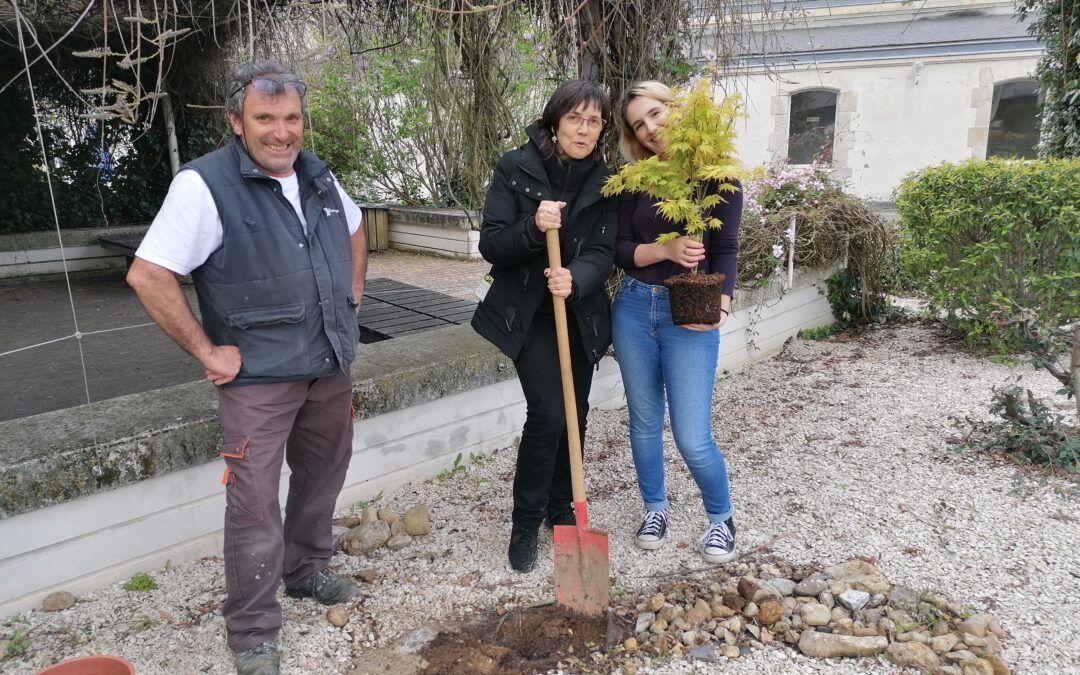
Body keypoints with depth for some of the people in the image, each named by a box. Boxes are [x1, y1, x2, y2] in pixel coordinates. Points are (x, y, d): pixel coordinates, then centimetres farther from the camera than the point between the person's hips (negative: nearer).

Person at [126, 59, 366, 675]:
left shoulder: (318, 175, 4)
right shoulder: (205, 185, -16)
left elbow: (354, 231, 24)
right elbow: (148, 276, -18)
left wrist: (353, 296, 14)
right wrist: (208, 351, -16)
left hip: (330, 367, 7)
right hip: (260, 377, -6)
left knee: (322, 479, 20)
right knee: (255, 507, 0)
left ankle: (307, 571, 43)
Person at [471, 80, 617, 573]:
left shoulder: (604, 183, 1)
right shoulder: (516, 168, -8)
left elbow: (602, 254, -9)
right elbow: (490, 245, -11)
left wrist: (574, 279, -31)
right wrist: (533, 227, -30)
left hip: (580, 315, 4)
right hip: (528, 314, -4)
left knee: (575, 415, 9)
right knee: (548, 414, -13)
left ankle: (560, 507, 31)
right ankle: (525, 523, 6)